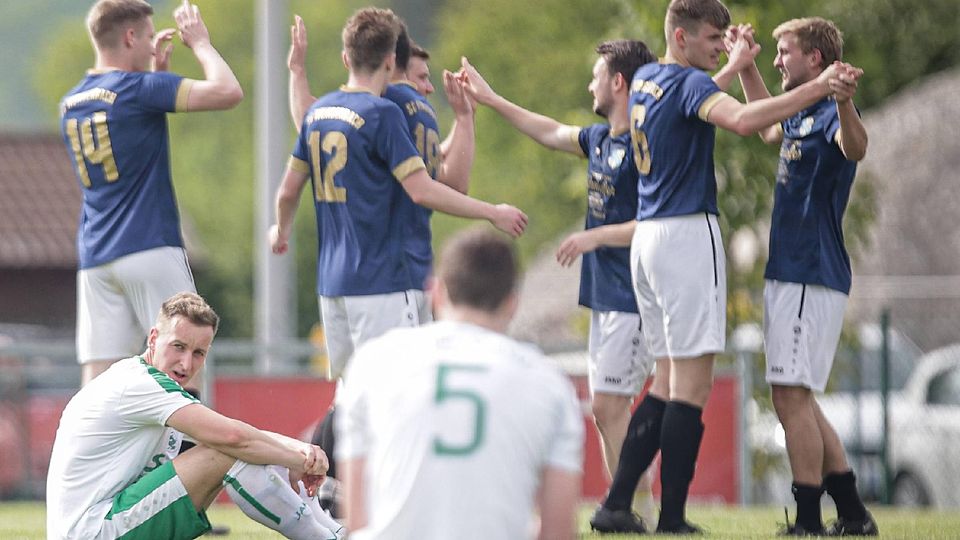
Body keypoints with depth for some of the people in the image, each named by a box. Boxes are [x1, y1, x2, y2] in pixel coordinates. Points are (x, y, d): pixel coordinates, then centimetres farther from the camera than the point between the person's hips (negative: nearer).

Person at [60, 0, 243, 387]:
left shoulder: (71, 104, 14)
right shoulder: (137, 89, -9)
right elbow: (228, 92, -15)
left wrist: (156, 68, 27)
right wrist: (200, 42, 1)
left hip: (95, 259, 6)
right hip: (150, 250, -6)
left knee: (98, 380, 0)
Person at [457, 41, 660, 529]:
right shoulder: (600, 139, 14)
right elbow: (552, 133, 33)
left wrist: (596, 236, -18)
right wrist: (490, 100, 39)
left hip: (633, 298, -10)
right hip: (605, 296, 10)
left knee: (610, 405, -13)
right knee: (607, 408, 8)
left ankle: (639, 510, -10)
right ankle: (628, 508, 11)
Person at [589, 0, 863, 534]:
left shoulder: (647, 80, 15)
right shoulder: (690, 84, -11)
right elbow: (742, 119, -32)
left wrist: (737, 63, 39)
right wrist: (818, 87, -33)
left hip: (648, 233, 9)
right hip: (688, 234, -9)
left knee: (668, 380, 13)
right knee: (692, 385, -8)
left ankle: (616, 504, 7)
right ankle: (673, 519, -11)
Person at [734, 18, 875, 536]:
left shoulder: (830, 114, -13)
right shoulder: (801, 118, 18)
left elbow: (855, 148, -37)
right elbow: (768, 129, 42)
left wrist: (844, 106, -57)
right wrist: (745, 68, 41)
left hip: (811, 276, -10)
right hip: (789, 274, 10)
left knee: (792, 396, -12)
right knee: (795, 399, 13)